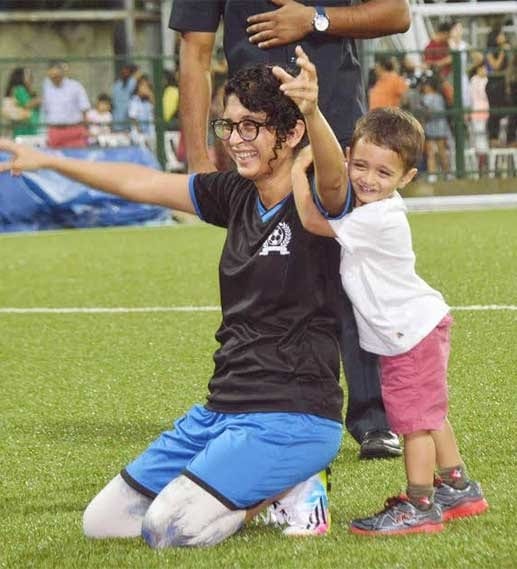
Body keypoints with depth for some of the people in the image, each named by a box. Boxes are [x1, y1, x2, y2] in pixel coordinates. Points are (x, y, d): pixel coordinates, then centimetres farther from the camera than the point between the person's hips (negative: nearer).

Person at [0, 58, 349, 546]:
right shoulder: (236, 196, 8)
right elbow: (139, 183, 16)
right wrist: (46, 161, 21)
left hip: (295, 417, -8)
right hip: (222, 410, 8)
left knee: (170, 526, -24)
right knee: (102, 522, 9)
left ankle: (295, 490, 0)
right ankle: (258, 488, 16)